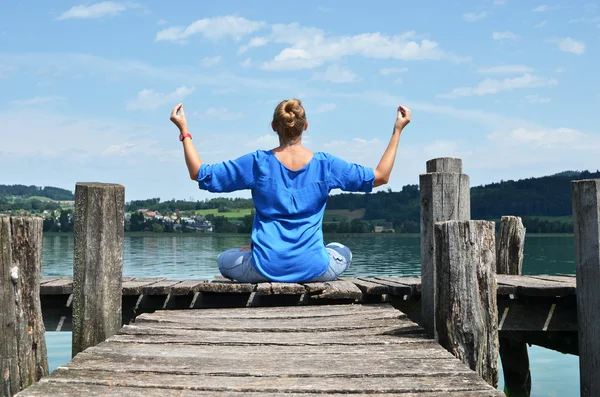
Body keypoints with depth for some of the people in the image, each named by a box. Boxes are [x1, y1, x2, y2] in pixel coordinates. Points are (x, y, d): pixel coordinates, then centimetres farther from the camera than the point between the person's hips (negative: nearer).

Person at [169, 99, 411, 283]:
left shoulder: (257, 163, -5)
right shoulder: (325, 164, -4)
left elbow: (199, 174, 0)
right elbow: (380, 176, 5)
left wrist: (184, 131, 9)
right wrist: (397, 131, 11)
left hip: (264, 268, 0)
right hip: (313, 269, 1)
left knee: (224, 260, 31)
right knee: (343, 252, 34)